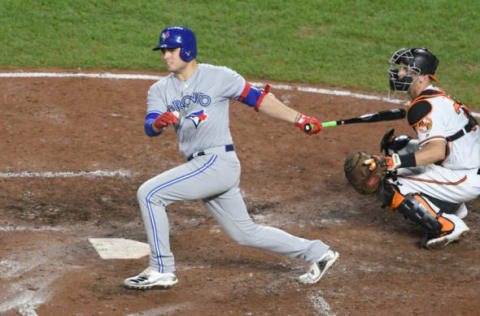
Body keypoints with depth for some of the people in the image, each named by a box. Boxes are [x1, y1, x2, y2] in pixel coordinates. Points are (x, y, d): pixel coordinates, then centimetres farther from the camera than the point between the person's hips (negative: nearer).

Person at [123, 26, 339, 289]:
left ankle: (161, 269, -7)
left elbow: (256, 99, 1)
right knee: (245, 233, 13)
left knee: (149, 194, -15)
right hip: (200, 167, 7)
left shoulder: (218, 77, -3)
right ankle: (317, 253, 24)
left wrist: (299, 119, -4)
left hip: (218, 162, -7)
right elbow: (149, 128, -3)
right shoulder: (160, 89, 11)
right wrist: (159, 123, -28)